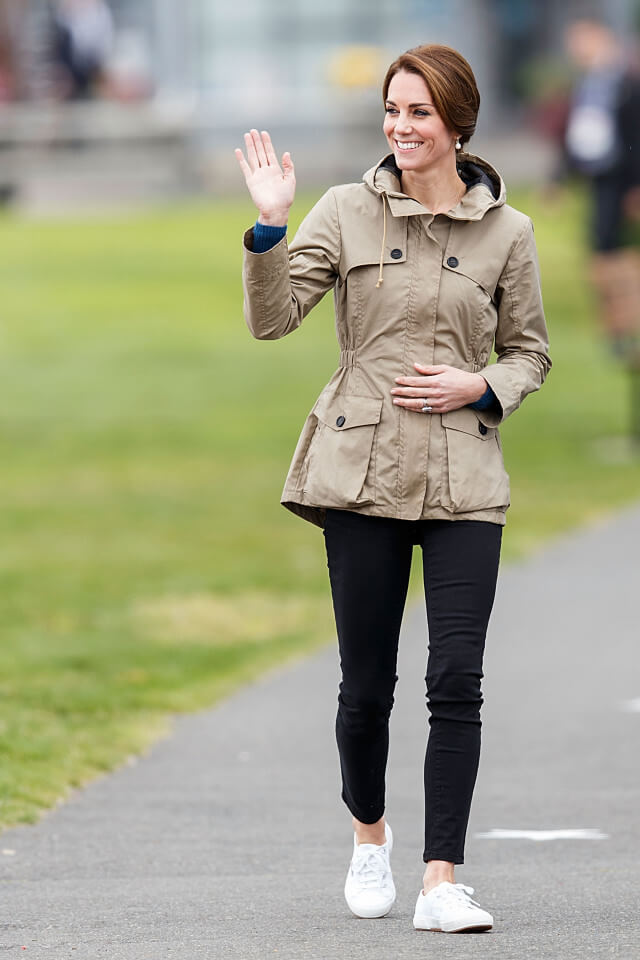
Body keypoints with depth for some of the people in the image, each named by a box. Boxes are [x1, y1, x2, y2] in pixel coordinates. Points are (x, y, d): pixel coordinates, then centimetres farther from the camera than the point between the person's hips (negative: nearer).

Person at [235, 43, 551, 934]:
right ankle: (369, 835, 33)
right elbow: (271, 318, -3)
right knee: (367, 682, 6)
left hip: (463, 479, 0)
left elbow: (530, 353, 12)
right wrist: (269, 226, -17)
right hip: (363, 469, 0)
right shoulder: (348, 211, 2)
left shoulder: (507, 231, 3)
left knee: (457, 681, -9)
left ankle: (442, 884, -7)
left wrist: (478, 386, -7)